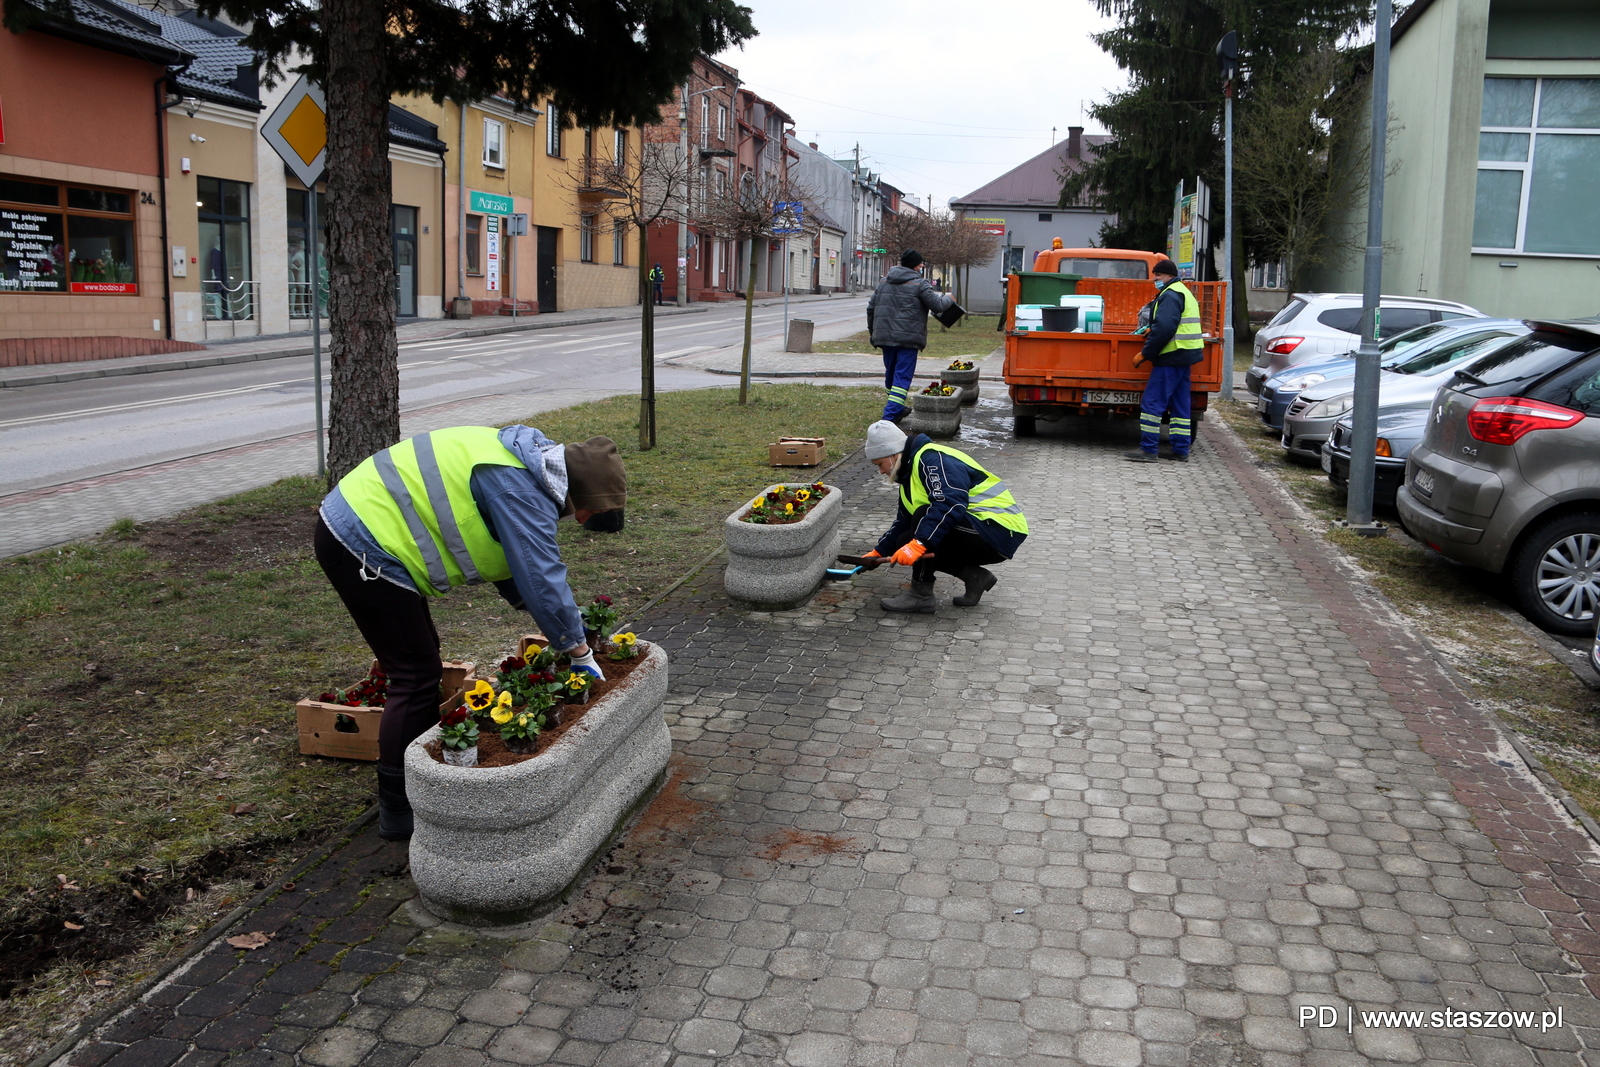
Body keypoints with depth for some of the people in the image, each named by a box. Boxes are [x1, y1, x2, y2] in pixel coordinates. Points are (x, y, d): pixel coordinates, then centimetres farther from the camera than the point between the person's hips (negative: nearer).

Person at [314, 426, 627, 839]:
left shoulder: (525, 462, 10)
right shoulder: (521, 491, -22)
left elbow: (520, 559, 20)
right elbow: (542, 578, -20)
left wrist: (563, 619, 17)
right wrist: (581, 654, -8)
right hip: (361, 545, -11)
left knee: (421, 662, 19)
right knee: (418, 678, -6)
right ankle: (397, 812, 4)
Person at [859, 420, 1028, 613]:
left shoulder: (932, 459, -17)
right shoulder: (911, 470, 15)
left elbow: (951, 504, -32)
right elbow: (903, 522, 25)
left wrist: (919, 544, -37)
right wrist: (878, 552, 23)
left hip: (999, 531, -10)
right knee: (906, 542, 4)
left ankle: (921, 595, -17)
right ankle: (975, 577, 7)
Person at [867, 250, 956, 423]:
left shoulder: (884, 282, 13)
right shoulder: (920, 283, -6)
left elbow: (871, 308, 15)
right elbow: (937, 305, -7)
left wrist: (873, 331, 26)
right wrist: (949, 299, 15)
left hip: (885, 336, 6)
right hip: (908, 337, -6)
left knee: (891, 374, 19)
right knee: (903, 376, -5)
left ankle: (896, 409, 33)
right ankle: (891, 415, -15)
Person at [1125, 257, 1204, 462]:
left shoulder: (1170, 295, -12)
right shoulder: (1184, 292, 21)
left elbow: (1164, 328, -22)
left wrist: (1144, 353, -17)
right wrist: (1152, 331, 13)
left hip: (1172, 357, -11)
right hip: (1184, 356, 11)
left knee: (1152, 402, -9)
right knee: (1179, 404, 12)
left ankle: (1148, 449, -9)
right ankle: (1181, 450, 14)